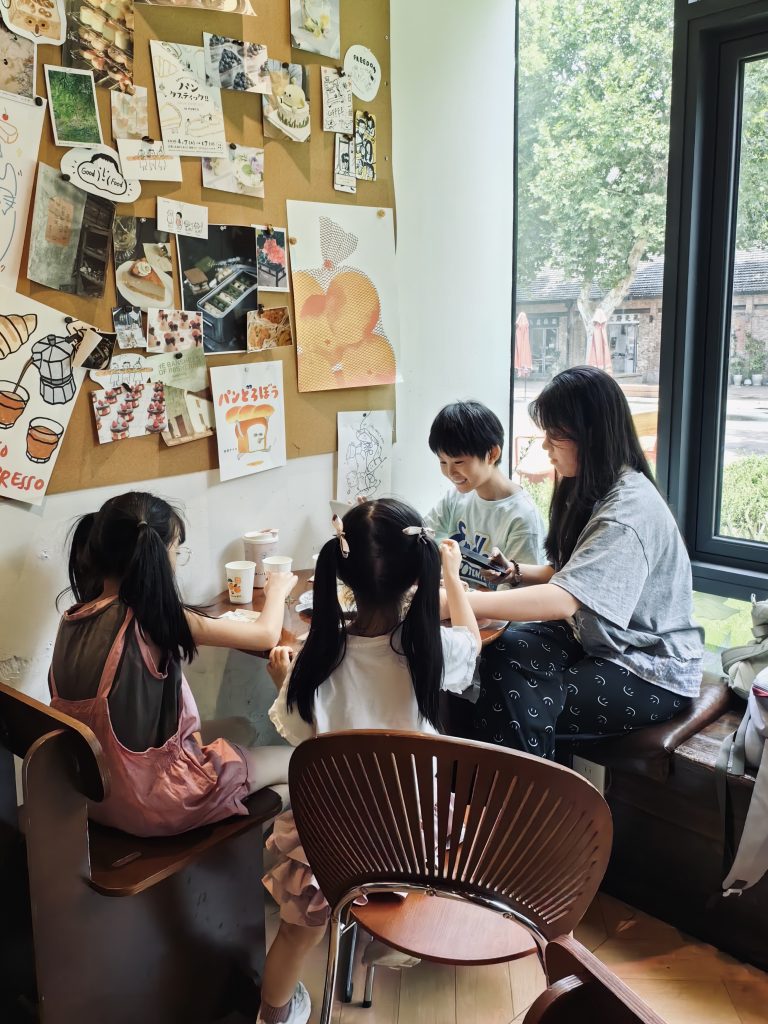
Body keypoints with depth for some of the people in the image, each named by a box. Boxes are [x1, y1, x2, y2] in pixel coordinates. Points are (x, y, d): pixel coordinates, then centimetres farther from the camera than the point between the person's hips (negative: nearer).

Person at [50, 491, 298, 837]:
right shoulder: (153, 619, -23)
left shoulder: (72, 620, -4)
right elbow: (267, 635, -14)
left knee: (238, 732, 26)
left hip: (91, 791, 8)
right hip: (150, 801, -7)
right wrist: (277, 589, 7)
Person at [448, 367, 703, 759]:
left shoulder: (630, 510, -25)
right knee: (503, 655, -19)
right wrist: (517, 572, -7)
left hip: (652, 672, -8)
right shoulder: (591, 491, 5)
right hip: (598, 641, 8)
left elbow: (563, 600, -36)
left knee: (528, 707, -26)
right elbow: (569, 572, 13)